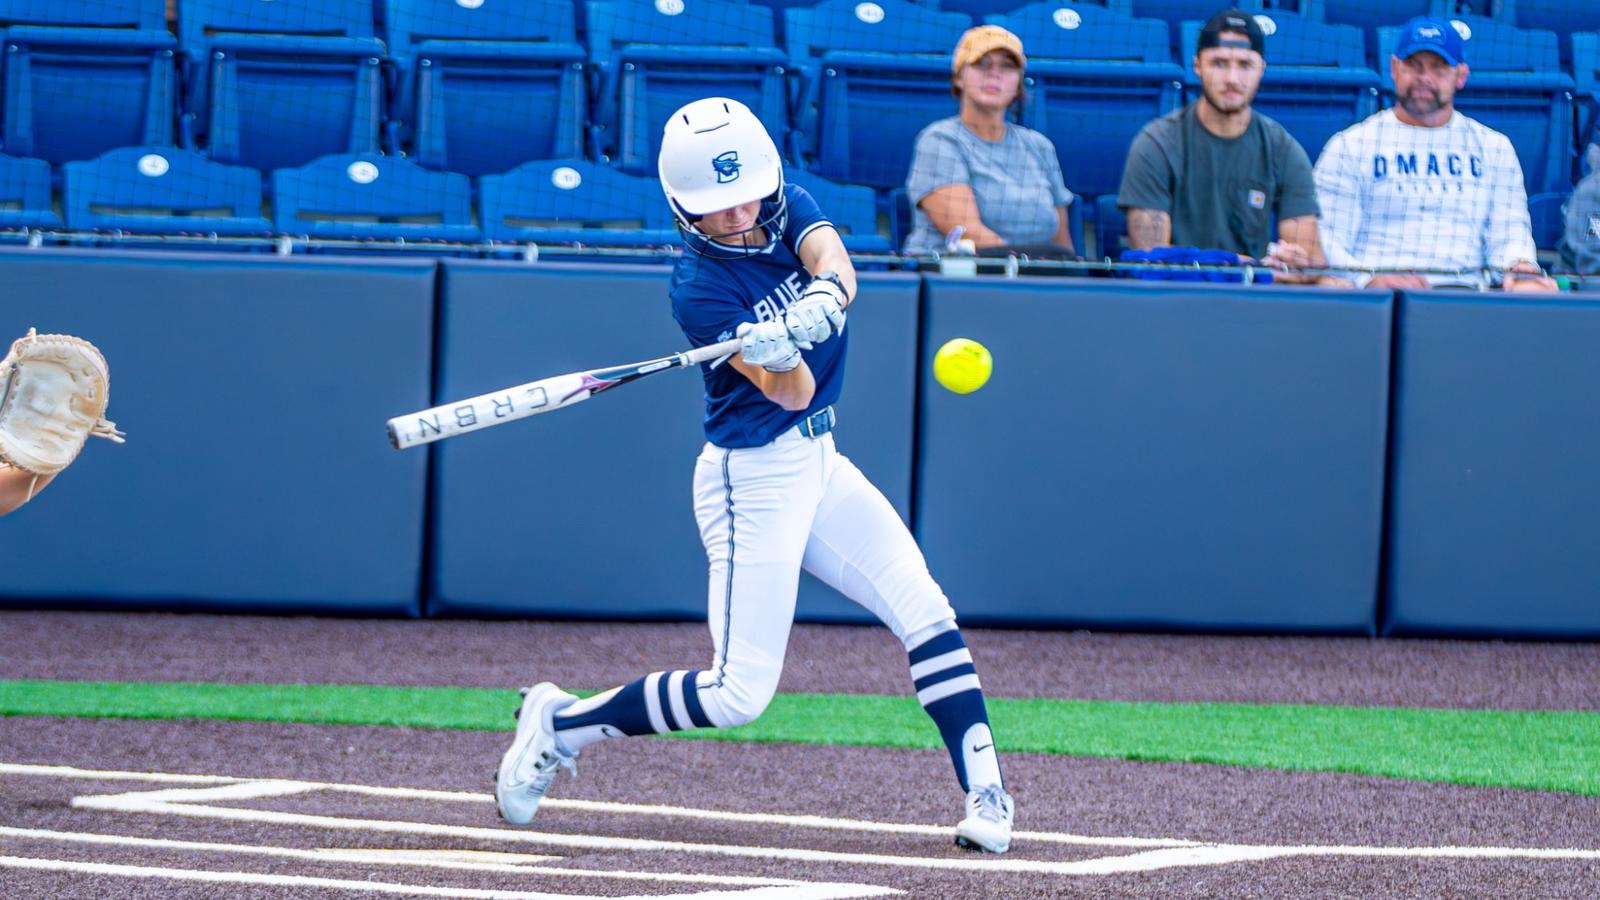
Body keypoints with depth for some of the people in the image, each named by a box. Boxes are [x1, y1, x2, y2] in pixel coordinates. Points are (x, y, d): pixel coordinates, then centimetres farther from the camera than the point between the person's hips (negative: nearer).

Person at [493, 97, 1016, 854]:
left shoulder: (790, 211, 0)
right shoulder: (700, 288, -18)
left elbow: (835, 267, -21)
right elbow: (792, 394, -24)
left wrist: (823, 298, -43)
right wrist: (778, 361, -46)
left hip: (819, 463, 7)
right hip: (754, 481, -7)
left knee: (927, 616, -7)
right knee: (738, 695, -8)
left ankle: (984, 793, -5)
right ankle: (560, 722, 8)